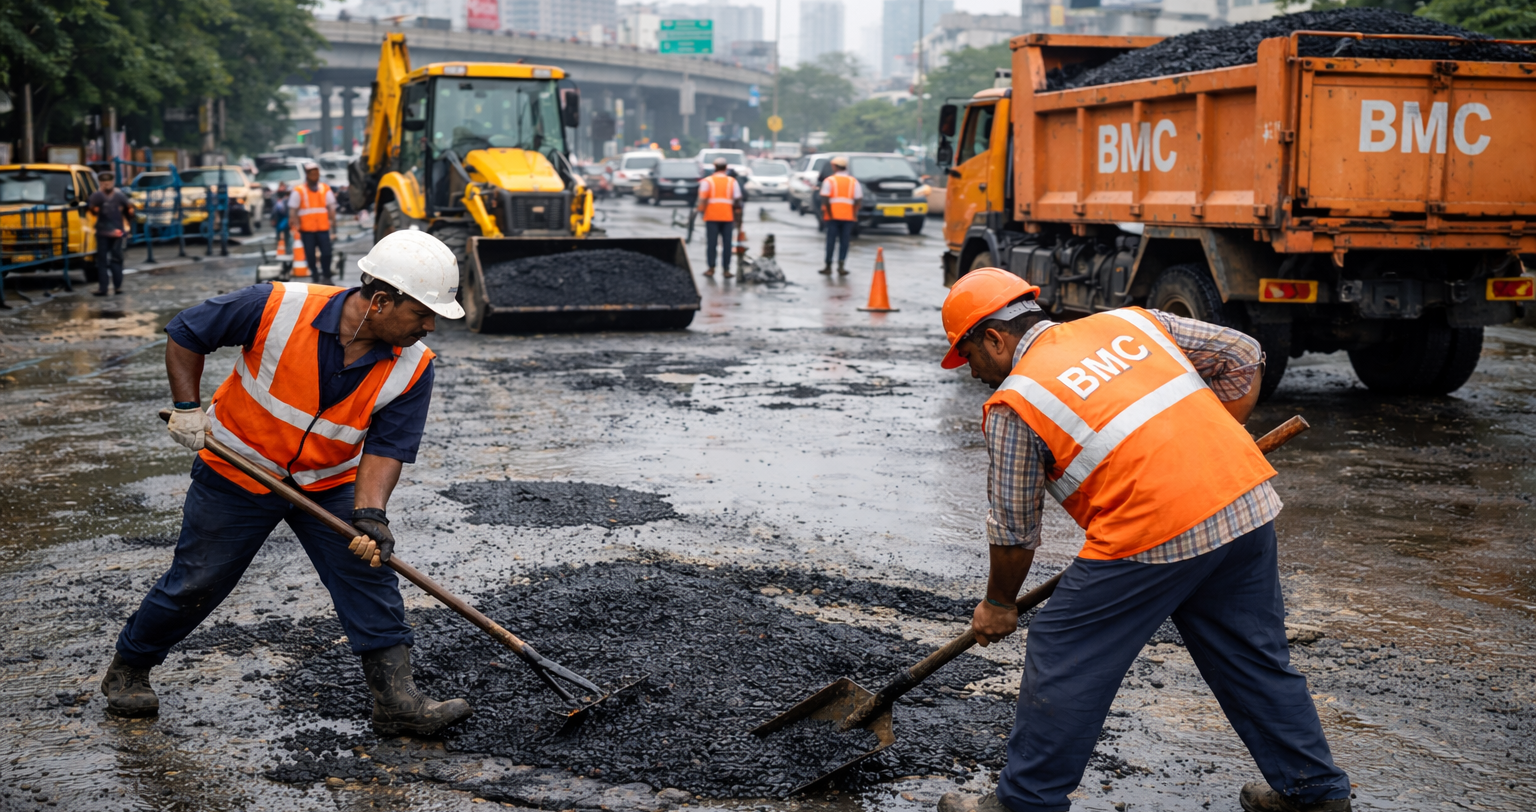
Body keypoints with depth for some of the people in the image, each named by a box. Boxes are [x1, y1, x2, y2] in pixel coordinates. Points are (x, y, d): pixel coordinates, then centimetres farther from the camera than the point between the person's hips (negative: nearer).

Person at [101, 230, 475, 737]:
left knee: (369, 575, -8)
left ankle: (397, 700, -2)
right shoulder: (277, 308, -27)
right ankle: (128, 669, 30)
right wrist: (187, 408, -15)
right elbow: (185, 334, -12)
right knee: (195, 584, 6)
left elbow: (386, 446, -16)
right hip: (237, 471, -3)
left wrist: (369, 513, -31)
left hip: (329, 486, 3)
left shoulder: (413, 367, -18)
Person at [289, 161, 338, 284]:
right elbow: (292, 210, 1)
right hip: (307, 229, -1)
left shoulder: (325, 189, 8)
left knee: (326, 253, -5)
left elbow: (331, 208, 7)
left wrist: (333, 222, -3)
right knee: (310, 255, 3)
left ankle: (326, 277, 8)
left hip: (323, 228, 1)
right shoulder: (299, 191, 1)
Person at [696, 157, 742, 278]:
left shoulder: (707, 181, 1)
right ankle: (726, 270, 4)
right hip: (727, 217, 1)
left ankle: (711, 268, 4)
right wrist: (737, 215, 9)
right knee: (726, 243, 4)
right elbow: (737, 199, 1)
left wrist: (701, 210, -1)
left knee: (711, 243, 4)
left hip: (711, 217, -1)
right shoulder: (732, 181, 5)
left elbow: (702, 198, -10)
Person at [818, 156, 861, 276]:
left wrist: (829, 213, -4)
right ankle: (841, 265, -3)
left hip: (832, 216, -1)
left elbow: (824, 199, -10)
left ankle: (828, 266, 8)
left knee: (831, 240, 5)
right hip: (848, 216, 1)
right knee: (844, 241, 5)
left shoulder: (829, 180, -1)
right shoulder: (854, 182, 7)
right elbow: (859, 200, -1)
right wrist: (854, 214, 5)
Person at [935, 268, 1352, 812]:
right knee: (1254, 659, 21)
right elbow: (1241, 357, 19)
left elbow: (1014, 528, 7)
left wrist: (998, 605, 22)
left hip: (1153, 535, -7)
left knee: (1061, 660, 8)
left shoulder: (1013, 404, 3)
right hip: (1247, 502, 7)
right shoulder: (1131, 322, 18)